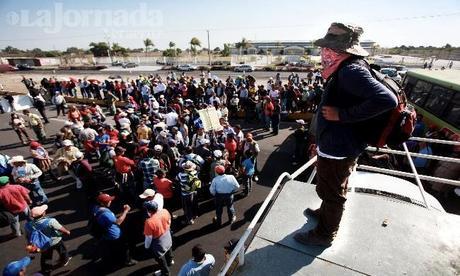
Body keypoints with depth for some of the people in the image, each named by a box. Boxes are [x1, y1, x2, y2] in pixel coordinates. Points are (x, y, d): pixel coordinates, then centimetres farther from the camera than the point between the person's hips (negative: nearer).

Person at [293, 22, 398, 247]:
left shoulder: (351, 71, -25)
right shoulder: (347, 68, 6)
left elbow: (387, 100, -35)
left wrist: (342, 114, -28)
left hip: (338, 147, -10)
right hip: (336, 143, 10)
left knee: (332, 191, 9)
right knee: (332, 188, 28)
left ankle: (325, 234, 31)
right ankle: (325, 212, 52)